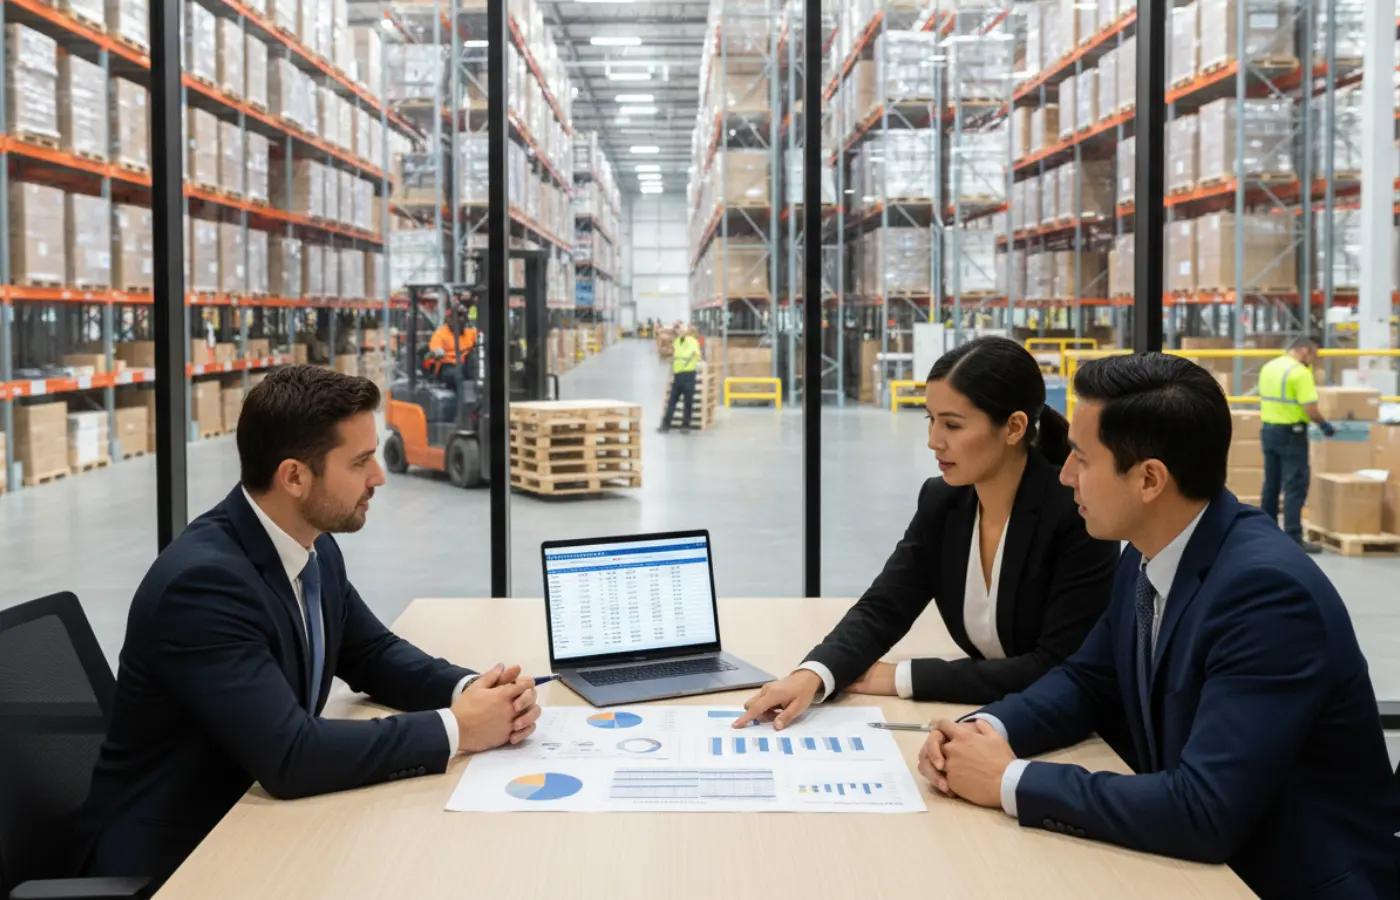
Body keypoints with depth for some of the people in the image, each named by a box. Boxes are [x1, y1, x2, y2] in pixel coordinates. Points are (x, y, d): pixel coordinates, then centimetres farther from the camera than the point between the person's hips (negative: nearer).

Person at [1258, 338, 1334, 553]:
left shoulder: (1268, 367, 10)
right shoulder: (1300, 372, -16)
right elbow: (1311, 410, -19)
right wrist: (1325, 425, -3)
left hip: (1268, 429, 8)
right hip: (1291, 433, -8)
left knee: (1271, 484, 15)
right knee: (1295, 486, -4)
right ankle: (1294, 538, -5)